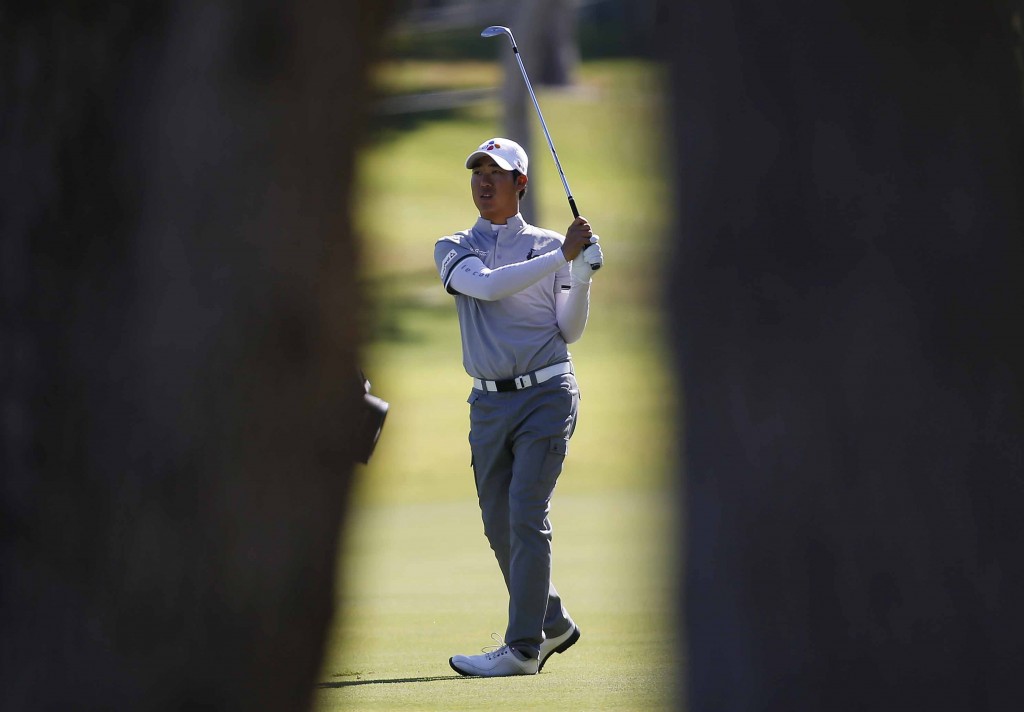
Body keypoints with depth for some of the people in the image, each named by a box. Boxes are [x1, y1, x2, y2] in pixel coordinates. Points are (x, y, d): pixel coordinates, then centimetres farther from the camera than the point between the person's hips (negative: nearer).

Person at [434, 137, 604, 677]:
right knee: (498, 525, 7)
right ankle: (553, 623, 26)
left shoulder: (549, 244, 6)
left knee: (526, 516, -13)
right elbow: (487, 285, -13)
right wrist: (562, 257, -17)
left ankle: (523, 647, -15)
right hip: (489, 404, 4)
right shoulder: (453, 249, 9)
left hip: (546, 394, -4)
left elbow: (569, 332, 5)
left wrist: (583, 275, -10)